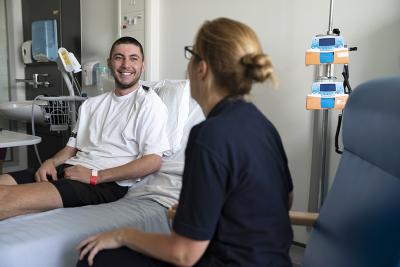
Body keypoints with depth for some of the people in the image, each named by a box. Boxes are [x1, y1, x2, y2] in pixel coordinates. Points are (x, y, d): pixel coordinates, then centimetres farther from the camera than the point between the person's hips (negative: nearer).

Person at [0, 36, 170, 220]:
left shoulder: (149, 103, 0)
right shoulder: (91, 104, 23)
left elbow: (153, 161, -11)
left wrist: (94, 175, -15)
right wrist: (51, 162, -1)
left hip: (107, 183, -7)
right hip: (70, 169, 7)